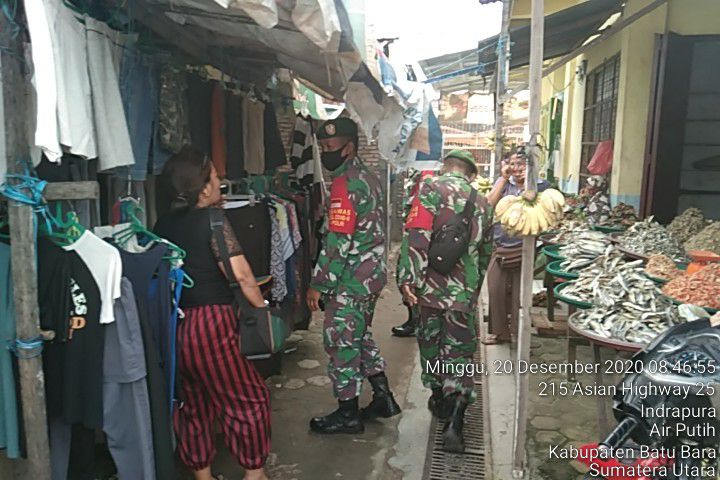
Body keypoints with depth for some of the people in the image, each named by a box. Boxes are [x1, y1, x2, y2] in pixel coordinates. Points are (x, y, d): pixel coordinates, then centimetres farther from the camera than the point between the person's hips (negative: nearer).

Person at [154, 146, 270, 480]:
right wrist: (261, 306, -4)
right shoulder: (212, 220, -12)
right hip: (210, 322, -7)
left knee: (192, 403, 19)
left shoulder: (164, 223, 6)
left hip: (174, 324, 7)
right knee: (249, 399, 8)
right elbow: (241, 273, -17)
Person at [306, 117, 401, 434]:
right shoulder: (367, 177, 12)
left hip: (352, 277, -10)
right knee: (360, 337, 20)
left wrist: (318, 284, -17)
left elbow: (338, 242, -23)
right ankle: (383, 399, 29)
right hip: (372, 271, 10)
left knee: (341, 341, 3)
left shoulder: (345, 184, -19)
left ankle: (348, 414, 15)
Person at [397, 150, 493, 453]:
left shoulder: (432, 188, -3)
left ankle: (440, 400, 35)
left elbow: (417, 234, -17)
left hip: (432, 284, -2)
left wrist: (408, 278, -19)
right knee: (459, 350, 8)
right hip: (465, 290, 2)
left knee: (430, 342, 18)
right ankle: (454, 423, -2)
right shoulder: (483, 203, 12)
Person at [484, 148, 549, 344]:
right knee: (496, 290, 5)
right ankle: (499, 330, 22)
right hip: (500, 246, 3)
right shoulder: (503, 182, 7)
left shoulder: (540, 185, 0)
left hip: (523, 247, -3)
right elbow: (489, 204, -7)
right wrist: (504, 179, -9)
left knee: (520, 291, 3)